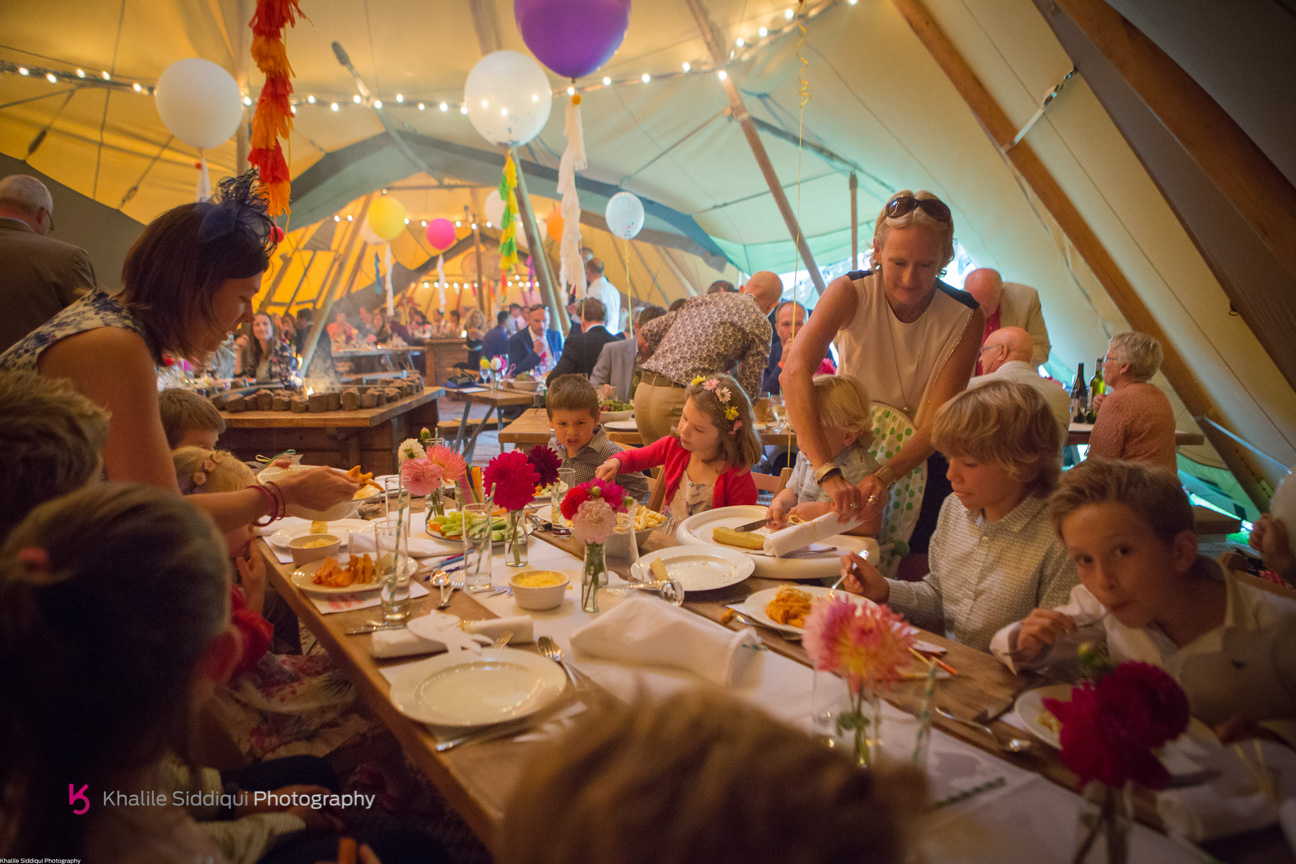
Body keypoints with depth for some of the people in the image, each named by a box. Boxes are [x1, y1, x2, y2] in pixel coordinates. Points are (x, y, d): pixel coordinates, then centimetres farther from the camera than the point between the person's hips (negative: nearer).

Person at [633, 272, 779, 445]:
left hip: (643, 391, 7)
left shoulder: (702, 300, 21)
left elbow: (649, 332, 22)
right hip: (679, 400, -7)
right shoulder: (760, 324, 4)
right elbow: (749, 388, 4)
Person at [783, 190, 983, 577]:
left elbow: (936, 423, -22)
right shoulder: (851, 293, -21)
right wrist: (828, 472, -47)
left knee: (913, 576, 1)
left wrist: (884, 477, -41)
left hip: (921, 460, 0)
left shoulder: (964, 317, -17)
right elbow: (795, 372, -36)